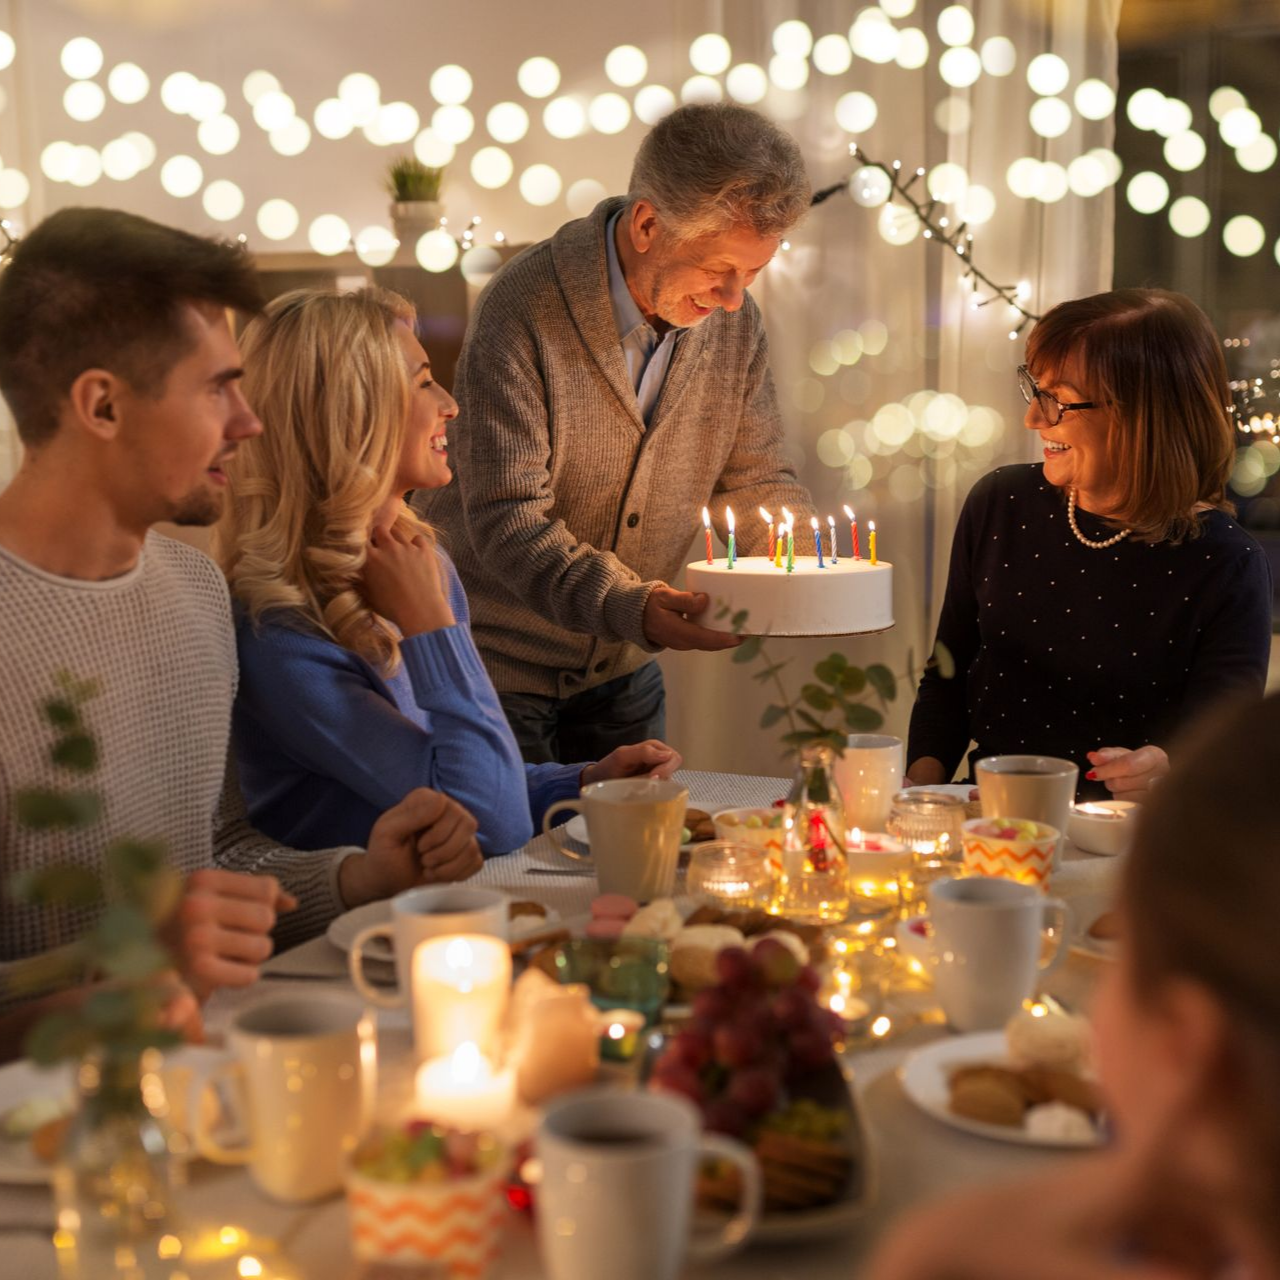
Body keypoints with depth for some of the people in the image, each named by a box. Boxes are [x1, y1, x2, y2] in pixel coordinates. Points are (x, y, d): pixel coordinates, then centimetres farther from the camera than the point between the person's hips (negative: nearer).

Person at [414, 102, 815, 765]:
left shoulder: (735, 323, -4)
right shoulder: (521, 311, -22)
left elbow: (755, 480, 6)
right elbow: (506, 521, -26)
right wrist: (629, 607, -40)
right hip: (493, 662, -5)